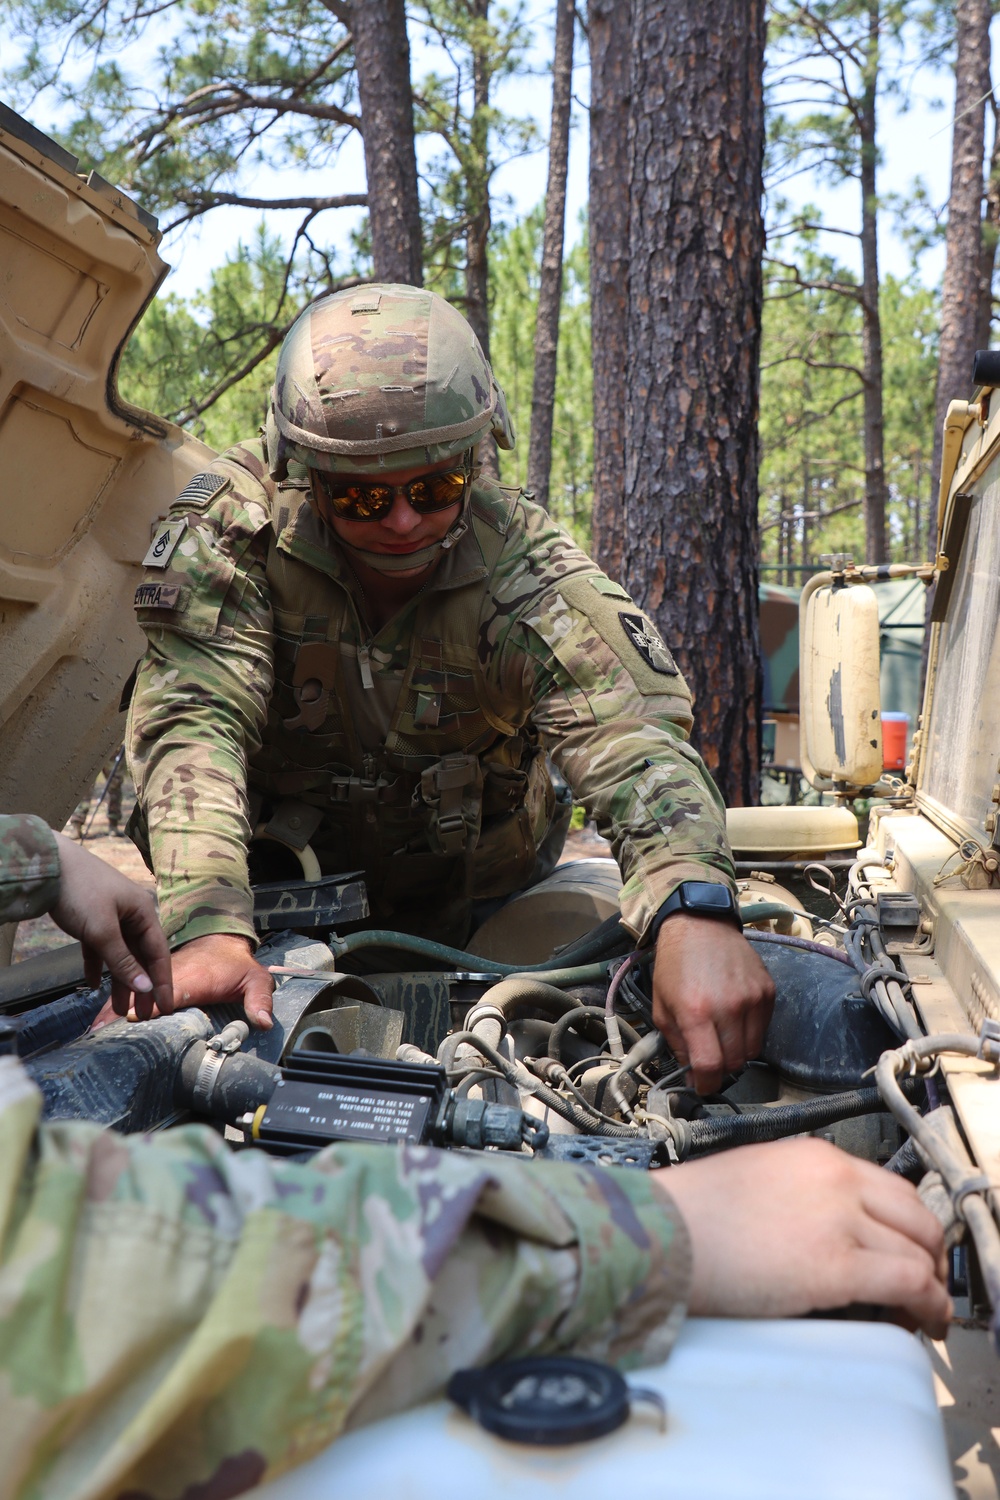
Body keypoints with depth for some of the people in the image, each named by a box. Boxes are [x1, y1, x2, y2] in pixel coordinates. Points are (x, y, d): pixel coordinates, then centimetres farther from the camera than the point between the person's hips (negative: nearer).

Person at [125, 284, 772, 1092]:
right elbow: (197, 720, -31)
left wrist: (695, 911, -59)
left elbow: (627, 732, -38)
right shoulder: (234, 524, -21)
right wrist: (210, 926, -49)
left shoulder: (529, 572, -23)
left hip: (471, 905, 1)